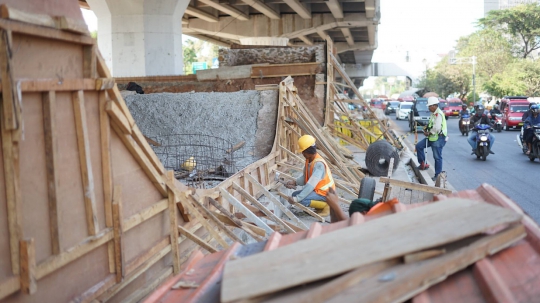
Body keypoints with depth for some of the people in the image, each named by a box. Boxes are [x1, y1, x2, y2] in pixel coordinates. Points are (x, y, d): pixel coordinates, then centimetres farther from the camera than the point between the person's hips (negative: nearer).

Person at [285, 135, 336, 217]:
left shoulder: (319, 164, -27)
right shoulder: (308, 160, 1)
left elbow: (311, 184, -34)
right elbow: (304, 178, 8)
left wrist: (297, 198, -36)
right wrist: (294, 182, -12)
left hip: (325, 193, -10)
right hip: (316, 189, 10)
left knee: (300, 200, -26)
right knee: (294, 195, 10)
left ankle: (326, 205, -9)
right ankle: (321, 204, 8)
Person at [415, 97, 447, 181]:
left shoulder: (439, 114, -19)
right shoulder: (433, 114, 13)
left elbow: (437, 128, -27)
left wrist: (429, 133, -14)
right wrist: (426, 130, 5)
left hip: (438, 138, -10)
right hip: (432, 137, 10)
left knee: (437, 157, -3)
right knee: (419, 146, 8)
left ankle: (438, 175, 6)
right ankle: (423, 164, 18)